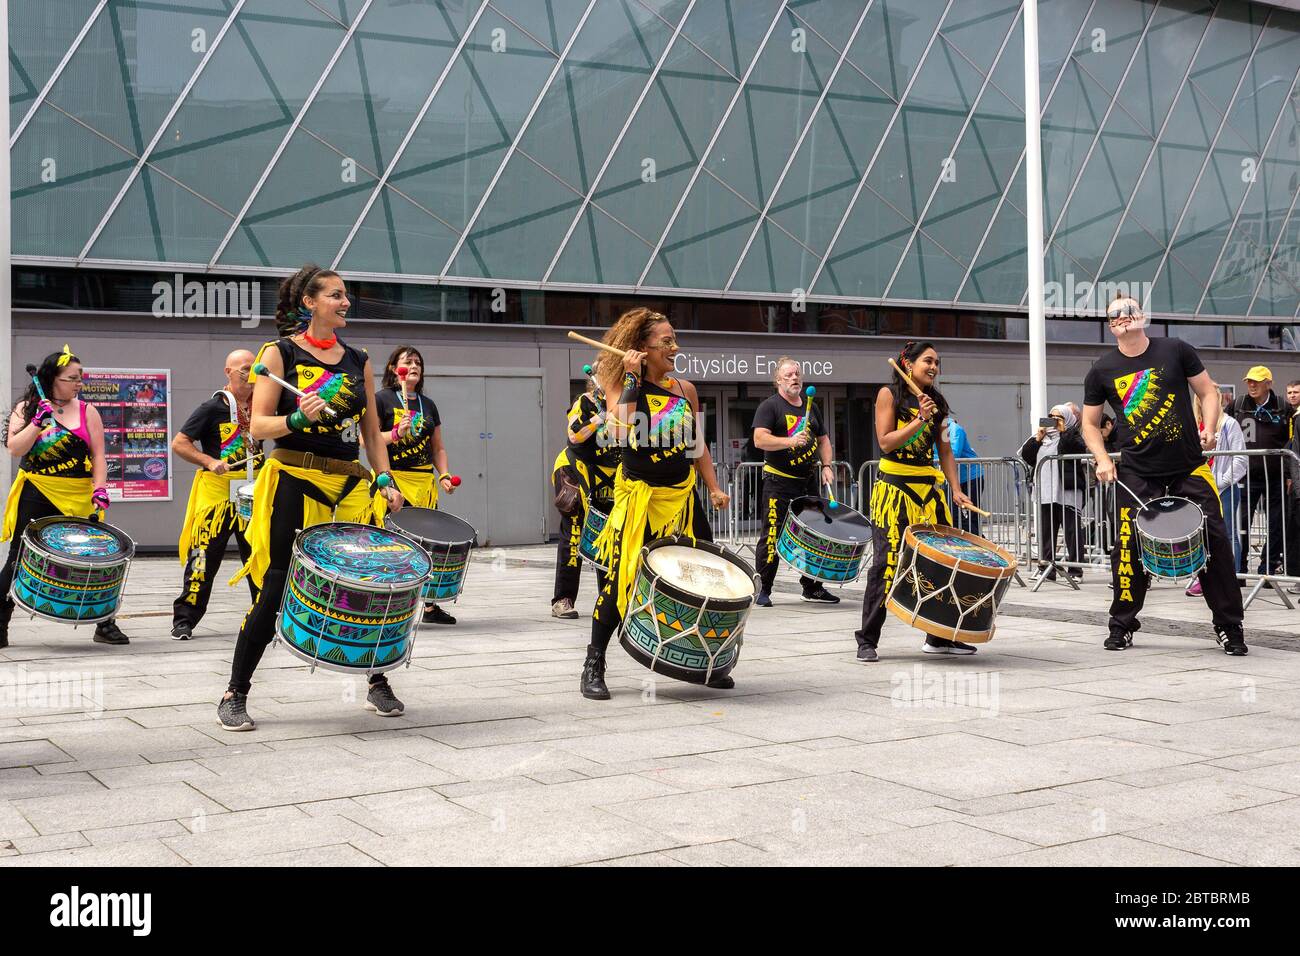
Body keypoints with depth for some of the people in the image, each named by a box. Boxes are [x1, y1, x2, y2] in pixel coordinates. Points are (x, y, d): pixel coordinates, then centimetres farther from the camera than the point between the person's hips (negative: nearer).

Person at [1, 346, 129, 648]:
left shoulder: (87, 411, 5)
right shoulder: (27, 409, 4)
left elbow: (98, 455, 1)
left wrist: (100, 488, -12)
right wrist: (39, 421, -16)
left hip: (78, 498, 1)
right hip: (35, 495, -1)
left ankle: (105, 624, 10)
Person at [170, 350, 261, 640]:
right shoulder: (213, 408, -5)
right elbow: (179, 443, -6)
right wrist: (210, 462, -17)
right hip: (217, 491, -5)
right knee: (203, 556, -5)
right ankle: (184, 620, 2)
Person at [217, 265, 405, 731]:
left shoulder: (358, 361, 13)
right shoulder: (279, 353, -1)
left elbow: (371, 431, 15)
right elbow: (259, 426, -6)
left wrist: (385, 479, 3)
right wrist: (298, 419, -24)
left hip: (349, 485, 5)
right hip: (295, 482, -4)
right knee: (276, 589, -5)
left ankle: (378, 685, 20)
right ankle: (235, 695, 7)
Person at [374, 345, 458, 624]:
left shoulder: (428, 405, 19)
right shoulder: (381, 399, 2)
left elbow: (438, 447, 20)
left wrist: (443, 475, 5)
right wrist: (395, 434, -20)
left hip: (424, 481, 5)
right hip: (392, 479, -5)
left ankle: (429, 604, 9)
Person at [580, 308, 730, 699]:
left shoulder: (684, 389, 9)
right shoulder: (621, 385, -4)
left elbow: (697, 445, 15)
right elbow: (621, 429, -23)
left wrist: (714, 488, 6)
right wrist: (632, 378, -20)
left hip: (682, 496, 5)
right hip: (639, 497, -5)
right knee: (622, 578, -7)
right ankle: (594, 665, 6)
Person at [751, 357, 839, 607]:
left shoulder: (811, 408, 16)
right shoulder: (770, 406, -4)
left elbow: (823, 440, 22)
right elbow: (759, 439, -16)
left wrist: (826, 466, 6)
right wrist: (790, 441, -28)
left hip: (809, 481, 6)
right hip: (778, 482, -6)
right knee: (773, 535, -9)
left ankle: (812, 587, 22)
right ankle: (762, 590, -3)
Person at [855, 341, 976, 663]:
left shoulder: (937, 401, 13)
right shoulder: (889, 394, -2)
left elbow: (945, 450, 13)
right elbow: (886, 442, -10)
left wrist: (956, 489, 3)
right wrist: (919, 420, -18)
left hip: (929, 488, 6)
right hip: (894, 487, -5)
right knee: (887, 561, -8)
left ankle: (939, 637, 13)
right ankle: (867, 640, -1)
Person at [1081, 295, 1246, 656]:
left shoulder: (1175, 350, 2)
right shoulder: (1102, 371, 3)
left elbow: (1208, 392, 8)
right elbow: (1090, 423, 12)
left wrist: (1210, 429, -10)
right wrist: (1103, 460, -2)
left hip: (1189, 467, 0)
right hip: (1137, 475, 0)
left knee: (1215, 541, -3)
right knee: (1129, 547, -3)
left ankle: (1230, 626, 10)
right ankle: (1122, 626, 14)